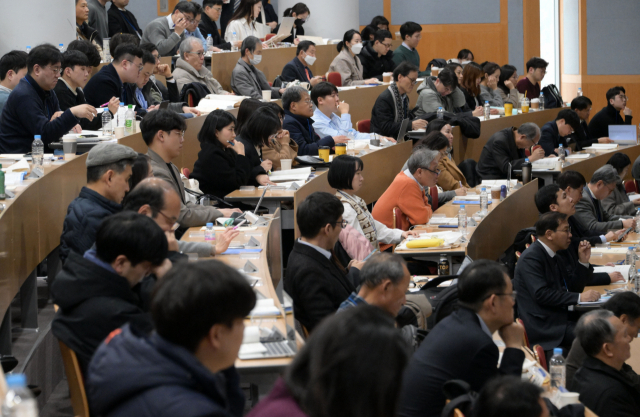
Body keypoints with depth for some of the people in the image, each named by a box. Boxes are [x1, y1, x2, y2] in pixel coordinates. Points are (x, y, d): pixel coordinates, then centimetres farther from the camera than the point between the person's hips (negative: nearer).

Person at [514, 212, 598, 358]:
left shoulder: (556, 259, 19)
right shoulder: (531, 258, -11)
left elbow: (573, 288, 23)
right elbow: (541, 294, -20)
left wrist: (583, 262, 10)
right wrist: (579, 297, -19)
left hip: (559, 319, 9)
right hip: (541, 327, -9)